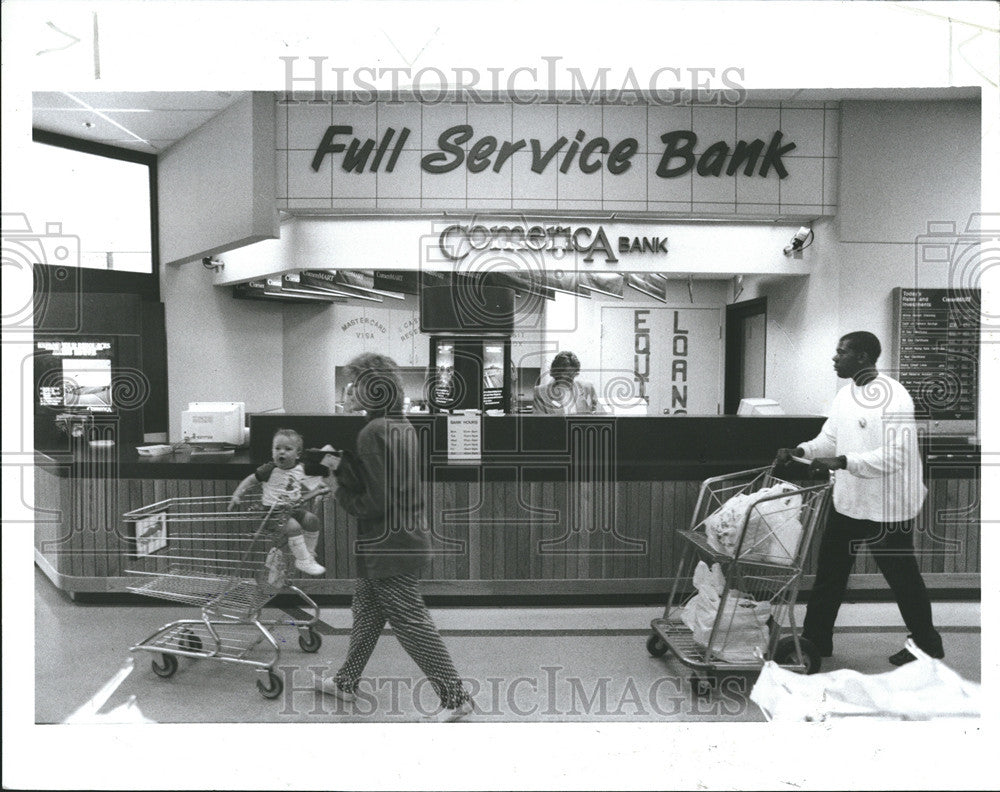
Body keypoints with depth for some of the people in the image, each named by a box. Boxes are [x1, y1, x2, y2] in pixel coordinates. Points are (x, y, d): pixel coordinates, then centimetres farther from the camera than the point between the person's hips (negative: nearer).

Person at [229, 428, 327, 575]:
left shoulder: (299, 468, 6)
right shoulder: (269, 469, -9)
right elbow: (250, 480, 0)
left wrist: (314, 490, 13)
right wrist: (236, 495, -5)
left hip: (294, 507, 6)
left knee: (312, 520, -16)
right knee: (293, 526, -30)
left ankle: (309, 553, 2)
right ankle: (303, 561, -18)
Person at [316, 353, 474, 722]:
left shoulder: (375, 432, -21)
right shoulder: (403, 427, 8)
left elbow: (375, 502, -22)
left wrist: (341, 494, -6)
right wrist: (342, 464, 6)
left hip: (387, 546, -10)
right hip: (407, 537, 10)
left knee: (412, 624, 0)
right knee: (365, 610, 22)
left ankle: (455, 696, 9)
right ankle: (346, 682, 38)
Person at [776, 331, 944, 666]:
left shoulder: (893, 396, -20)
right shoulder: (846, 393, 7)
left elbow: (896, 455, -27)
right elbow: (830, 437, 12)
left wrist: (842, 461, -34)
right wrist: (801, 450, -6)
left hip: (887, 507, -8)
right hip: (847, 501, 8)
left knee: (902, 578, 11)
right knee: (829, 572, 13)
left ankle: (927, 644, 34)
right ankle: (816, 640, 27)